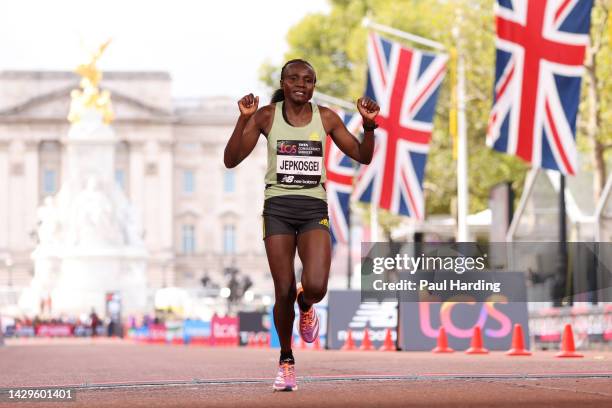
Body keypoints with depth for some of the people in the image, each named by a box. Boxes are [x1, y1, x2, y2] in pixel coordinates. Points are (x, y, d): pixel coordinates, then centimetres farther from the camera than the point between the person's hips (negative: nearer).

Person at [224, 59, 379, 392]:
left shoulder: (325, 118, 5)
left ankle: (305, 305, 19)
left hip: (314, 210, 1)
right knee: (284, 292, -4)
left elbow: (363, 156, 9)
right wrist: (244, 119, -17)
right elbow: (231, 160, -5)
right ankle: (286, 361, 19)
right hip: (278, 209, 0)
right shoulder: (267, 116, 1)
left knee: (315, 286, -20)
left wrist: (369, 125, -9)